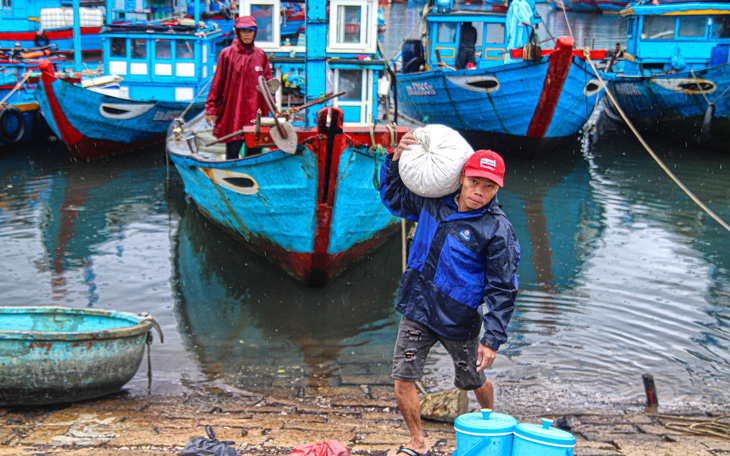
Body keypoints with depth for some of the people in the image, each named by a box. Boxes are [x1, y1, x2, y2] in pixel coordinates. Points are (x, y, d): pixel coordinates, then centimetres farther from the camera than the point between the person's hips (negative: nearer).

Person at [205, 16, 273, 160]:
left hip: (255, 114, 3)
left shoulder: (261, 55, 10)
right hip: (233, 114, -3)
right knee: (232, 151, 0)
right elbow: (217, 83, 1)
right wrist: (210, 109, -1)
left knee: (254, 153, 6)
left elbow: (268, 81, 16)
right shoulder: (227, 54, 0)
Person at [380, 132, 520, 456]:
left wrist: (493, 339, -17)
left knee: (473, 381, 17)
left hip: (458, 320, -3)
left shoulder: (498, 230, -15)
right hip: (417, 309, 4)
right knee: (403, 379, -2)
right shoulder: (433, 201, -1)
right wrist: (396, 159, 1)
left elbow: (502, 290, -13)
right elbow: (393, 197, 18)